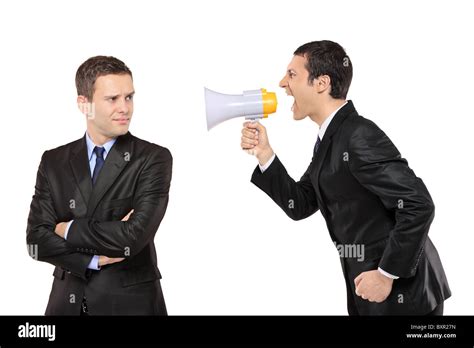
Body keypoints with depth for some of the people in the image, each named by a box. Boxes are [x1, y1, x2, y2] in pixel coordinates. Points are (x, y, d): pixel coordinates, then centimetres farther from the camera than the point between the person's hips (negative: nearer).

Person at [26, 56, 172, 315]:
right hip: (68, 302, 3)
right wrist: (94, 258, -16)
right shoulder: (54, 162, 3)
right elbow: (36, 238, -4)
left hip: (130, 302, -3)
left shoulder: (154, 159, -10)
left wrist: (69, 229, -9)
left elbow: (134, 236, -20)